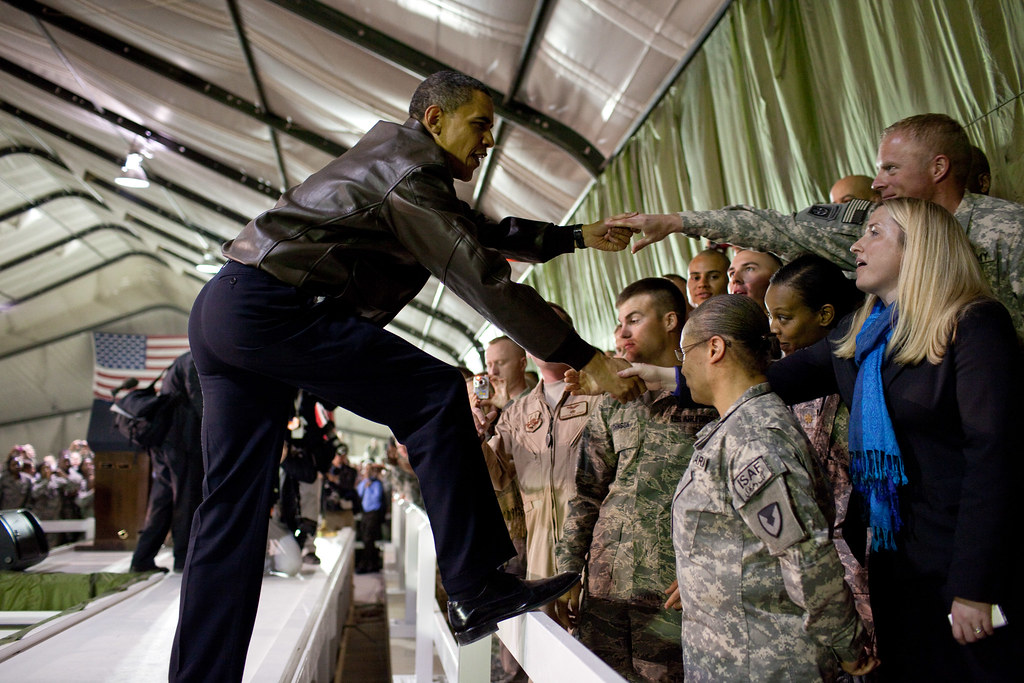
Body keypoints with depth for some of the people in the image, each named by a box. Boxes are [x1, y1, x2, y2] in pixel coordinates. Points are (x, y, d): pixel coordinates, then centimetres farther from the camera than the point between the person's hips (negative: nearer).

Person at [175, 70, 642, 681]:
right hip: (271, 306, -11)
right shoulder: (410, 171, -10)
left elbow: (486, 232, 27)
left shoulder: (397, 156, 21)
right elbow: (485, 280, -16)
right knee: (436, 396, -11)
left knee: (234, 505, 9)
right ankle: (478, 590, -9)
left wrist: (578, 236, 22)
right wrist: (590, 360, -14)